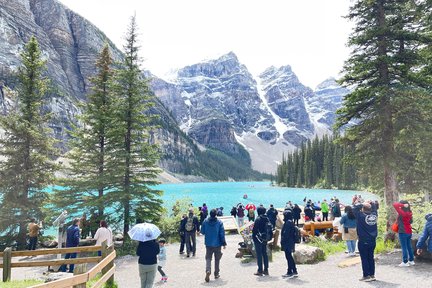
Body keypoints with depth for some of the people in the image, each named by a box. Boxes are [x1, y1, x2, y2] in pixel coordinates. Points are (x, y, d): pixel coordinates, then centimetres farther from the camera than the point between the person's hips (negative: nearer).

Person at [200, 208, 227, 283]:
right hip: (217, 244, -1)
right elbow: (222, 234, -10)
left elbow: (202, 232, 2)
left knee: (208, 258, 7)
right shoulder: (219, 222, -10)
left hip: (208, 244, 1)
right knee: (217, 259, 14)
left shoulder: (205, 221, -5)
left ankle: (208, 270, -17)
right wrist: (224, 243, -2)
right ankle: (216, 274, 21)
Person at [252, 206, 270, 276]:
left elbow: (254, 230, -15)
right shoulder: (267, 219, 4)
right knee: (264, 254, 14)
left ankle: (260, 271, 3)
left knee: (259, 255, 0)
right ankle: (266, 270, 20)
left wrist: (253, 237, -3)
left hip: (258, 239, -7)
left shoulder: (258, 219, -17)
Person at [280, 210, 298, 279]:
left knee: (288, 257, -4)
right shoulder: (291, 222, 13)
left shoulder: (288, 222, -17)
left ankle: (290, 272, 2)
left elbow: (286, 233, -21)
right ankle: (294, 272, 22)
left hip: (287, 243, -10)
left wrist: (283, 241, -16)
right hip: (290, 242, 10)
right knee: (289, 257, 16)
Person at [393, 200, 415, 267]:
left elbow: (395, 204, -25)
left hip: (403, 232, -7)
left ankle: (405, 262, 6)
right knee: (409, 246, 17)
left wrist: (403, 205, -19)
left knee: (404, 247, 0)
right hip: (409, 232, 7)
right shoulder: (409, 213, 3)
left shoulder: (402, 212, -19)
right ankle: (411, 260, 26)